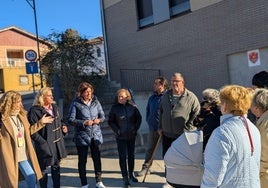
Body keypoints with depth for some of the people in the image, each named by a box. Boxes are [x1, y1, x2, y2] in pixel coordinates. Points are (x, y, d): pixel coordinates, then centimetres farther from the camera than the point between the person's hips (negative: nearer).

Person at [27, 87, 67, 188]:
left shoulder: (54, 107, 9)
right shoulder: (35, 111, -15)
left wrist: (63, 127, 3)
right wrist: (43, 143, -21)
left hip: (57, 143, 7)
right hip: (45, 145, -7)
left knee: (56, 167, 18)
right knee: (44, 169, 4)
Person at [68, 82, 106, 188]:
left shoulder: (95, 101, 4)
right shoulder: (76, 103, -7)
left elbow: (102, 116, 10)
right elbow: (71, 120, -9)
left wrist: (99, 120, -11)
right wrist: (84, 123, -20)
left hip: (96, 135, 3)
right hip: (82, 136, -3)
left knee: (97, 159, 10)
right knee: (82, 160, 8)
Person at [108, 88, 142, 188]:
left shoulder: (132, 106, -6)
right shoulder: (114, 107, -9)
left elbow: (139, 118, 6)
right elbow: (110, 121, -2)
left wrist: (136, 128, 0)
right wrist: (116, 130, -11)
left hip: (131, 135, 2)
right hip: (121, 137, -2)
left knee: (131, 155, 15)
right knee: (122, 157, 0)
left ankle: (131, 173, 34)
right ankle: (125, 178, 10)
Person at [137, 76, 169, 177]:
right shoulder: (152, 97, 9)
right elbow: (148, 110, 20)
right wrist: (148, 121, 8)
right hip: (153, 128, 6)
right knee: (150, 149, 13)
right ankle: (146, 167, 24)